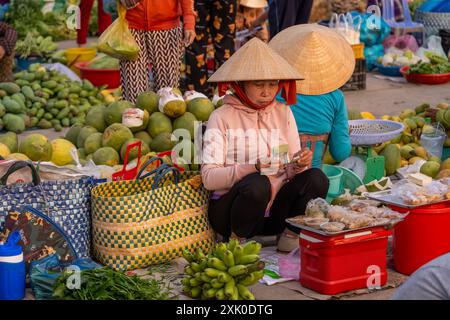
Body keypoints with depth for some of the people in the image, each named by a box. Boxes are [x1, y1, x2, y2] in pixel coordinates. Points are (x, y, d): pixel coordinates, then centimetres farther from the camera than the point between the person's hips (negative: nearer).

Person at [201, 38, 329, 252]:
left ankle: (290, 233, -1)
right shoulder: (222, 117, -5)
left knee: (316, 178, -21)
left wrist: (299, 165, -17)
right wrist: (253, 167, -28)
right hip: (230, 211, -3)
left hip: (274, 212, 4)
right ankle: (237, 240, -10)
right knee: (257, 184, -35)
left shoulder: (283, 113, 9)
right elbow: (209, 177, -14)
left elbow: (291, 171, 7)